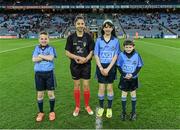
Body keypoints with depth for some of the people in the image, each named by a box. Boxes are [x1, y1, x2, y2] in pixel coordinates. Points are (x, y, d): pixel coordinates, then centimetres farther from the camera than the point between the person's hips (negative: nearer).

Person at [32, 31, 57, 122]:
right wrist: (46, 57, -13)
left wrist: (40, 56, -9)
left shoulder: (51, 48, -1)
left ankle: (52, 111, 24)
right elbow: (34, 59, -8)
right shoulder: (37, 48, 5)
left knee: (50, 93, 6)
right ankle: (41, 112, 28)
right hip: (39, 73, 2)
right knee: (40, 94, 11)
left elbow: (51, 58, -19)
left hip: (49, 73, -2)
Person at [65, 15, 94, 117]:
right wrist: (78, 57, -16)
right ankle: (77, 107, 26)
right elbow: (67, 52, -3)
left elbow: (92, 52, -2)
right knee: (76, 86, 10)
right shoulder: (71, 37, -2)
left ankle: (87, 106, 25)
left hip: (86, 65, 0)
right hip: (75, 65, 1)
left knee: (86, 85, 5)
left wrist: (85, 59, -19)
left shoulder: (88, 37, -3)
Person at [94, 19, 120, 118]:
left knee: (110, 88, 9)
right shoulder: (99, 40, 0)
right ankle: (101, 107, 25)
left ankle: (109, 108, 25)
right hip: (101, 67, 0)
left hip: (111, 67, 0)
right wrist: (101, 68, -11)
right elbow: (96, 55, -1)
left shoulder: (115, 40, -2)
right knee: (101, 88, 6)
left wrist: (108, 69, -13)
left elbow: (115, 56, -5)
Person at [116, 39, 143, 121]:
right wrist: (124, 74, -16)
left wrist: (132, 74, -15)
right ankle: (123, 112, 23)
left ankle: (133, 112, 27)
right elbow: (118, 66, -4)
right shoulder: (121, 55, -10)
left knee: (133, 94, 12)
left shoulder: (136, 55, -10)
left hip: (133, 78, 0)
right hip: (124, 78, 0)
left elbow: (139, 66, -3)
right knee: (124, 94, 8)